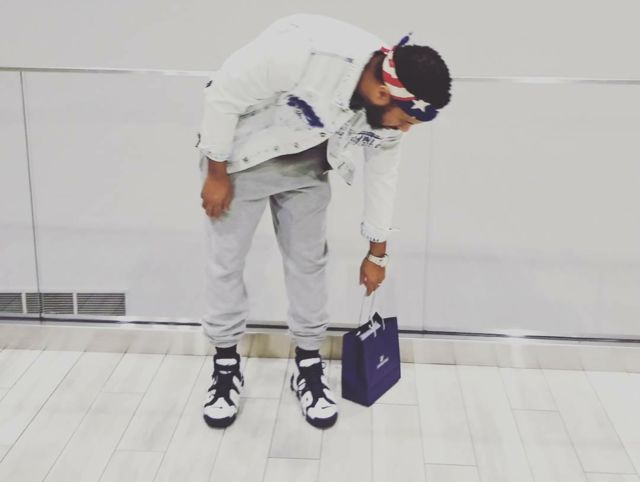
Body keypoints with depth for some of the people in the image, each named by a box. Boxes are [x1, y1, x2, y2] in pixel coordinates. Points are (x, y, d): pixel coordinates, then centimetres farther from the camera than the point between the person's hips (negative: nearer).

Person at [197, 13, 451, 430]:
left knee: (309, 258, 7)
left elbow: (382, 173, -1)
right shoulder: (302, 49, -39)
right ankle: (226, 367, 22)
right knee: (226, 259, 3)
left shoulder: (391, 105, -18)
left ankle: (309, 365, 24)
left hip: (305, 162, 5)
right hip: (240, 154, -4)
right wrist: (217, 174, -15)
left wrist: (378, 254, 9)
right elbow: (224, 95, -25)